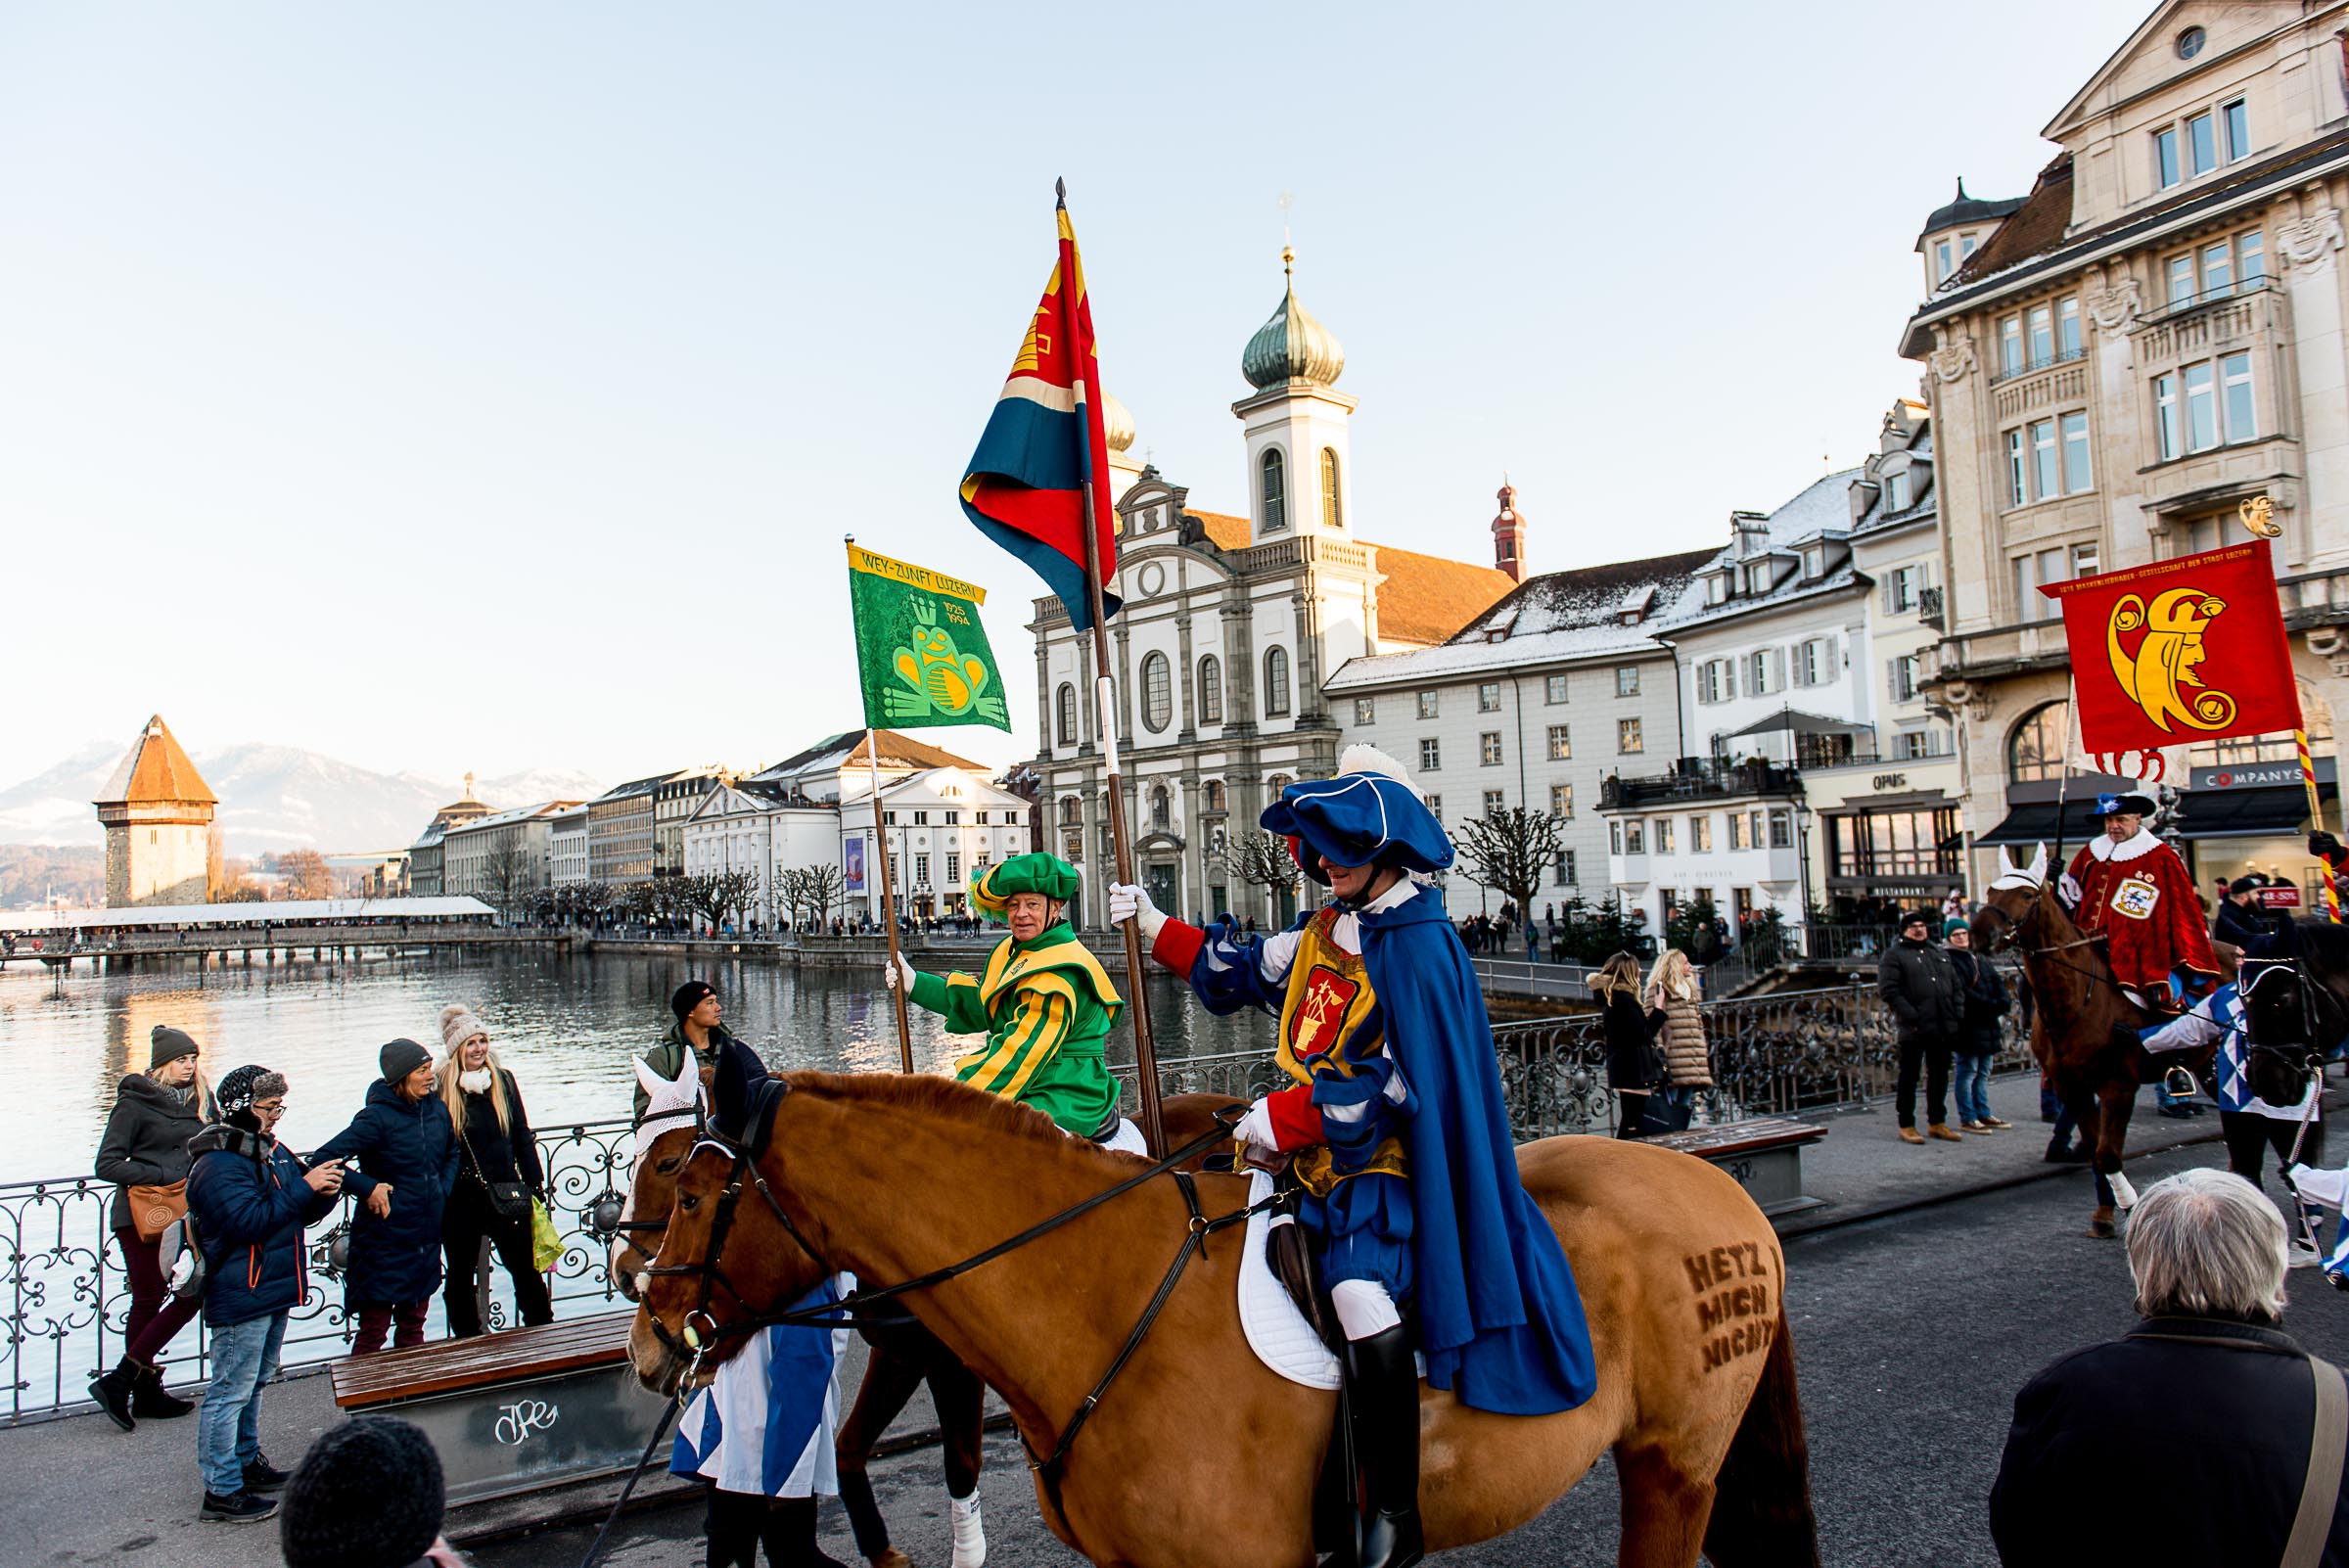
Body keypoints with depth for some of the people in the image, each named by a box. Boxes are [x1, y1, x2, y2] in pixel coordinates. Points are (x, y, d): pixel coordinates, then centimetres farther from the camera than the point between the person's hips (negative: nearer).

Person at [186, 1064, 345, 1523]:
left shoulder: (274, 1151, 10)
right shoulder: (216, 1166, -17)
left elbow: (302, 1214, 15)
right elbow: (251, 1220, -27)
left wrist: (324, 1193, -7)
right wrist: (304, 1185, -26)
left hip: (273, 1292, 10)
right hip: (239, 1299, -10)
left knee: (255, 1383, 21)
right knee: (231, 1391, -2)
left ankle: (246, 1463, 35)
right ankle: (222, 1490, 7)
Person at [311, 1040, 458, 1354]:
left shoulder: (437, 1109, 3)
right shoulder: (377, 1117, -16)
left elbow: (452, 1153, 22)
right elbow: (323, 1159, -20)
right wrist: (367, 1188, -21)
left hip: (427, 1241, 6)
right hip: (385, 1242, -6)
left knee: (413, 1326, 17)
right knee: (373, 1333, 1)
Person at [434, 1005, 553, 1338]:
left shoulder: (504, 1080, 4)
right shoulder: (439, 1087, -7)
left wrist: (535, 1183, 7)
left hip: (505, 1191, 2)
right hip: (460, 1198, -2)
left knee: (526, 1267, 7)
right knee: (461, 1274, 11)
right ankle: (468, 1342, 25)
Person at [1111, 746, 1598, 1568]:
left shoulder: (1417, 945, -16)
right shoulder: (1323, 931, 10)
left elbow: (1402, 1082, -21)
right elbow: (1241, 973, 24)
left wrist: (1291, 1118, -20)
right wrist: (1155, 927, 18)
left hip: (1382, 1162, -9)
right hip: (1312, 1154, 10)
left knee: (1361, 1292, -31)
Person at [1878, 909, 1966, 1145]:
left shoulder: (1940, 954, 19)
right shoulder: (1894, 955, -2)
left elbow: (1957, 986, 20)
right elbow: (1888, 990, -12)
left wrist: (1958, 1015, 6)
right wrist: (1910, 1015, -19)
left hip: (1943, 1028, 6)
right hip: (1913, 1029, -6)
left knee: (1940, 1076, 14)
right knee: (1909, 1078, 1)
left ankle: (1937, 1122, 25)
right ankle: (1906, 1125, 8)